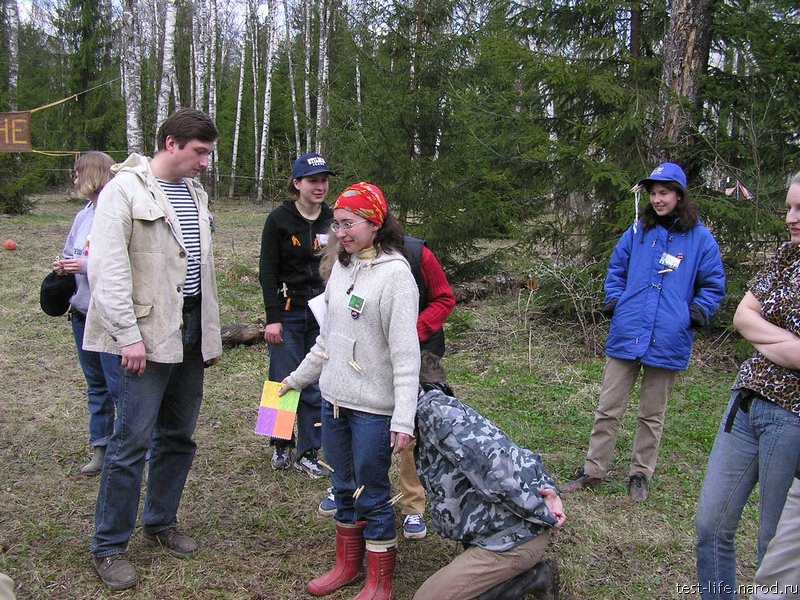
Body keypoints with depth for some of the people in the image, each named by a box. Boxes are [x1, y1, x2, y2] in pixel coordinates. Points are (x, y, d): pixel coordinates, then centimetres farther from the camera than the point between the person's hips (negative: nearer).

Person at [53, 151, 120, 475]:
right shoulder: (83, 215, 9)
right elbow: (70, 254, 20)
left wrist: (88, 266, -20)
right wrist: (63, 266, -2)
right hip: (82, 312, 8)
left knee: (118, 384, -2)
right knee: (96, 384, 15)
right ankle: (100, 448, 26)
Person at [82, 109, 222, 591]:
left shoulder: (195, 192, 14)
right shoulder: (125, 189, -8)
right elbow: (108, 269, -15)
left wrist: (212, 331, 15)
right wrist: (128, 334, -19)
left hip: (190, 332, 7)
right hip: (149, 333, -7)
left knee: (179, 435, 14)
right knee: (133, 440, -4)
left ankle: (160, 522, 30)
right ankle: (110, 546, 11)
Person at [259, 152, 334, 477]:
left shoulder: (332, 219, 4)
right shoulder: (279, 219, -5)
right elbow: (267, 271, -5)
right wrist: (273, 317, -10)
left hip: (323, 312, 3)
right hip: (288, 310, -3)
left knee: (317, 387, 4)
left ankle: (308, 453, 16)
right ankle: (281, 445, 22)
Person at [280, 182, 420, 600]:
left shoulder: (395, 274, -15)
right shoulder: (341, 267, 7)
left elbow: (405, 354, -18)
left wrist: (404, 419, -22)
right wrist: (297, 378, 22)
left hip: (374, 408, -7)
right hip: (335, 400, 7)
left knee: (372, 495, 5)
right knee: (344, 488, 19)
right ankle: (347, 564, 36)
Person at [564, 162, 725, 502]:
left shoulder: (700, 239, -1)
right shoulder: (637, 232, 7)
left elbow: (713, 285, 6)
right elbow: (616, 269, 19)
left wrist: (696, 315, -5)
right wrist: (614, 302, 7)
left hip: (667, 341, -2)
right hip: (626, 334, 2)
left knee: (652, 414, 12)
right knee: (608, 410, 6)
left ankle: (641, 474, 27)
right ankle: (594, 471, 17)